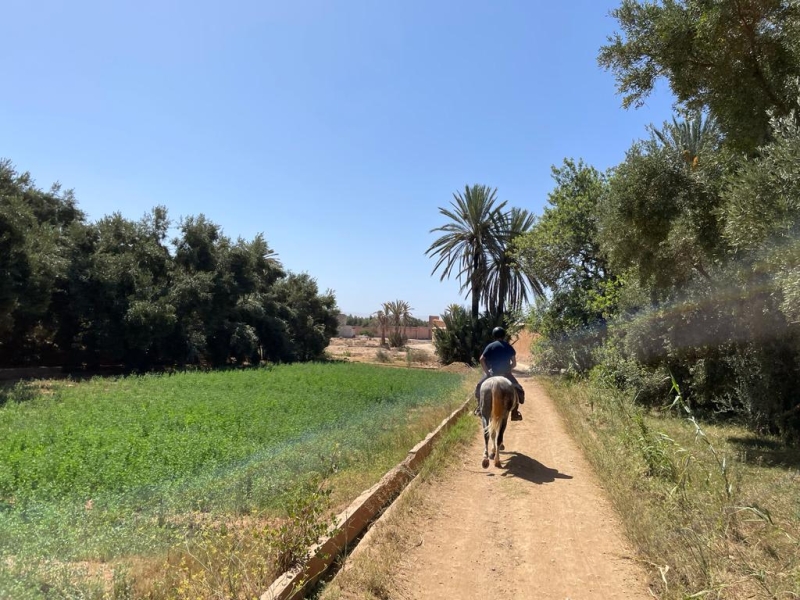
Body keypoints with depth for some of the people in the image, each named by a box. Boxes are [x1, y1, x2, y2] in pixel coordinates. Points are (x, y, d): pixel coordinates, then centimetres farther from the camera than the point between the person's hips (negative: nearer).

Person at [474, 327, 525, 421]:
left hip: (492, 373, 0)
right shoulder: (509, 347, 5)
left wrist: (487, 372, -2)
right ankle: (515, 412, 6)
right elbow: (514, 363, 2)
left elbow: (482, 359, -9)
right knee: (517, 389, 16)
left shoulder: (490, 346, 1)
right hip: (506, 373, 0)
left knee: (480, 387, 22)